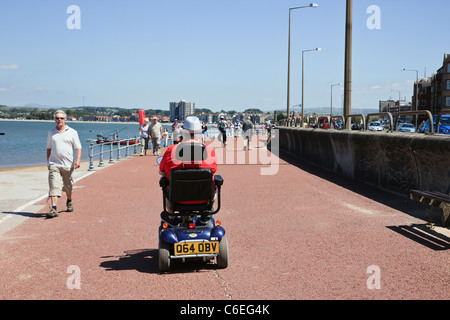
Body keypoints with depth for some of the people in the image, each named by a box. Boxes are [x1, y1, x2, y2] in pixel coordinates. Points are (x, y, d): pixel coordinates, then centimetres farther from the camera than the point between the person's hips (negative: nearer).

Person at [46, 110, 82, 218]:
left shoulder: (72, 132, 3)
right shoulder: (51, 132, 10)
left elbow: (78, 148, 2)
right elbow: (49, 148, 18)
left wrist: (78, 160, -12)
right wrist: (48, 162, 15)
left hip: (68, 164, 0)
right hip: (54, 164, 0)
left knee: (68, 186, 15)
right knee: (54, 186, -13)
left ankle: (69, 202, 41)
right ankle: (54, 209, -19)